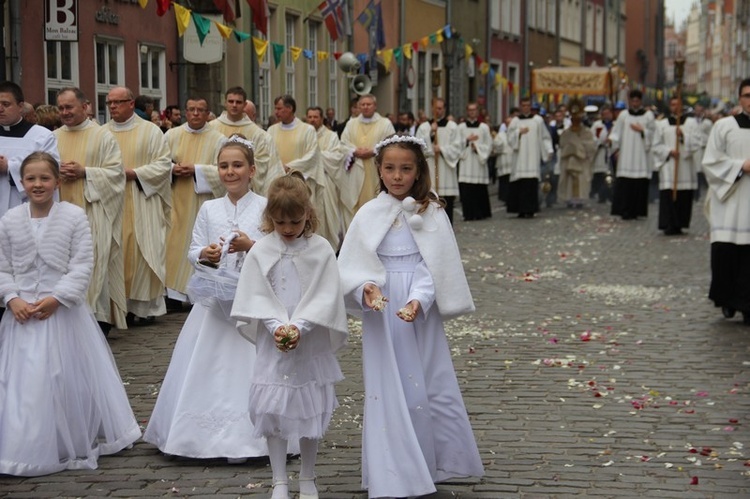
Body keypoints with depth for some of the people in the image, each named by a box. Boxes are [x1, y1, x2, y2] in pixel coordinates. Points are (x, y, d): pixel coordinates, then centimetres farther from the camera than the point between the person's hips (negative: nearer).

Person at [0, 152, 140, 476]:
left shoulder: (74, 217, -5)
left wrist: (57, 297, -16)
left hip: (64, 311, -2)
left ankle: (77, 442, 20)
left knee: (69, 378, 5)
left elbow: (82, 266, -8)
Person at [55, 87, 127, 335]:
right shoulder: (54, 137, 13)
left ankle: (99, 319, 0)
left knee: (95, 265, -6)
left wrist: (84, 172, -14)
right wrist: (56, 173, -7)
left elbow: (116, 172, -3)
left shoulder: (103, 136, 2)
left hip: (93, 212, -4)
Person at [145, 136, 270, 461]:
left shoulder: (265, 207, -2)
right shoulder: (209, 209, 8)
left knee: (247, 369, -3)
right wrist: (204, 254, -12)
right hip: (215, 297, 3)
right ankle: (212, 433, 15)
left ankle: (242, 438, 7)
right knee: (208, 369, 4)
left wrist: (251, 246, -19)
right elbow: (193, 251, 10)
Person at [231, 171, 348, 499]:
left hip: (311, 343, -1)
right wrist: (276, 327, -18)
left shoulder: (321, 250, -5)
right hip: (273, 344, 1)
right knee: (272, 408, 2)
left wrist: (299, 326, -20)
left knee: (311, 408, 8)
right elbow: (256, 297, -5)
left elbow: (325, 297, -9)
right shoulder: (261, 251, -2)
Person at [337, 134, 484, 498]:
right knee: (389, 390, 0)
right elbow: (353, 266, -4)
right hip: (382, 315, 0)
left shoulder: (432, 214, 0)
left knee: (429, 385, 4)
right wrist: (366, 288, -25)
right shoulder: (369, 216, 0)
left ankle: (430, 466, 19)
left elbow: (434, 266, -7)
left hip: (422, 313, 0)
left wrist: (418, 299, -24)